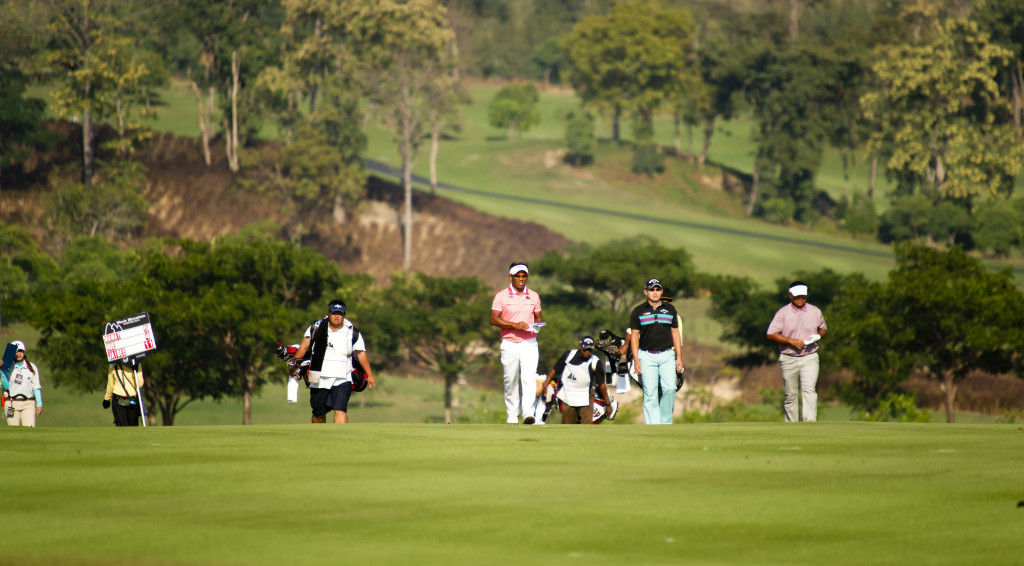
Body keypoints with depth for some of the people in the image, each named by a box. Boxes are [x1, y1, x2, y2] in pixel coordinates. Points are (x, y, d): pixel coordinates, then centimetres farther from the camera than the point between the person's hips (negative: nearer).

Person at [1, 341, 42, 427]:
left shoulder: (32, 367, 9)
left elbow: (36, 387, 9)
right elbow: (6, 386, -3)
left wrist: (39, 404, 2)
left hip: (28, 403, 0)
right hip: (12, 403, 0)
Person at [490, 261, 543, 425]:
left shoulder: (534, 296, 11)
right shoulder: (502, 296, 1)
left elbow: (538, 317, 21)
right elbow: (494, 319, -7)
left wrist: (537, 324, -4)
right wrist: (515, 325, -19)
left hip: (529, 344, 1)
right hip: (509, 345, -1)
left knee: (529, 377, -15)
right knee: (510, 381, 4)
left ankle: (529, 414, -24)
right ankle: (512, 417, 13)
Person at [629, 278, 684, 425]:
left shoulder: (670, 309, 12)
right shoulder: (638, 311, 6)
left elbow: (675, 334, 13)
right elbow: (634, 336, 4)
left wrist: (679, 357, 6)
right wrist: (636, 360, -5)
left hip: (667, 355, 1)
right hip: (647, 356, -1)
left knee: (670, 388, -13)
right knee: (650, 393, -5)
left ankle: (666, 421, 1)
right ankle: (653, 425, -2)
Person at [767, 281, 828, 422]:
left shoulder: (815, 312, 7)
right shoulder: (783, 313, -1)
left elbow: (823, 328, 21)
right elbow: (771, 334, -5)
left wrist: (818, 336, -4)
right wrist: (791, 341, -16)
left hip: (809, 358, 0)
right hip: (788, 359, 0)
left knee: (809, 390, -16)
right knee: (790, 394, 6)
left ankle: (810, 422, -25)